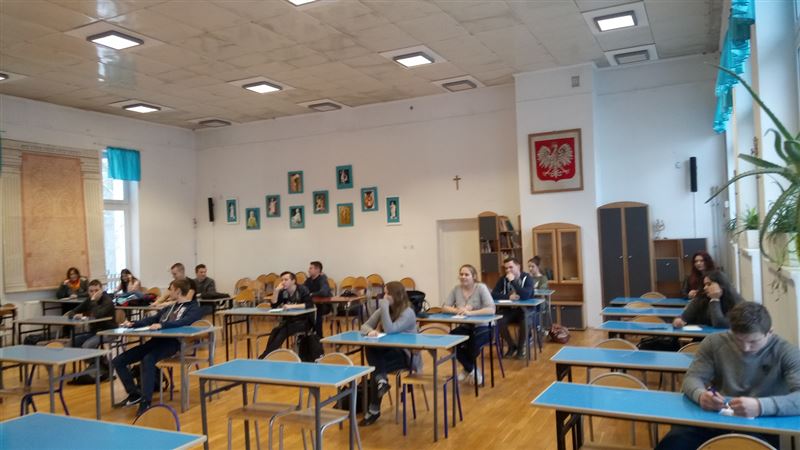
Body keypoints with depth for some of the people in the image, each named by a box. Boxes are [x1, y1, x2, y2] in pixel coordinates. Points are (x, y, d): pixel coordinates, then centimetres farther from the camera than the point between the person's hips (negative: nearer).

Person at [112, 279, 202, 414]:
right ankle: (134, 394, 11)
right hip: (157, 340, 8)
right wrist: (133, 324, 8)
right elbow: (152, 319, 26)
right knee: (118, 361, -1)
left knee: (147, 360, -37)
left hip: (172, 342, -8)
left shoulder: (193, 308, 2)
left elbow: (183, 322, -18)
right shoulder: (169, 307, 28)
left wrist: (162, 325, -32)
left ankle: (146, 402, -33)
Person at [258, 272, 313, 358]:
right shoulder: (283, 292, 4)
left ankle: (265, 355, -31)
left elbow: (310, 304, -23)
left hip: (303, 321, -5)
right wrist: (276, 290, -12)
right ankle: (268, 355, -32)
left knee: (284, 331, -30)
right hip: (288, 319, 5)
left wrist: (291, 306, -30)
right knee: (275, 331, -26)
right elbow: (274, 305, 1)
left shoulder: (302, 290, -10)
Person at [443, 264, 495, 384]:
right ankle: (471, 369, 3)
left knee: (473, 343, -33)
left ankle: (468, 368, 6)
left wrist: (470, 312, -33)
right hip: (465, 327, 4)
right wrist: (457, 310, -22)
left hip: (482, 327, -4)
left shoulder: (481, 288, -12)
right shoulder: (457, 289, 1)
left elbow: (491, 309, -23)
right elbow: (444, 307, 0)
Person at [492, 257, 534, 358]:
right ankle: (512, 346, 0)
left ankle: (520, 346, -5)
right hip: (509, 309, 3)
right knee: (499, 321, -26)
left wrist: (513, 281, -26)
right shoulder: (503, 279, 0)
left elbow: (526, 295, -27)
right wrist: (508, 296, -22)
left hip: (524, 309, -3)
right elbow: (493, 295, -8)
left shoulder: (527, 278, -11)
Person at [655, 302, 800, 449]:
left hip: (761, 429, -1)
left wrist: (761, 406, -36)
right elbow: (693, 377, 3)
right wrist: (700, 395, -22)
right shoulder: (714, 343, 5)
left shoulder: (787, 353, -4)